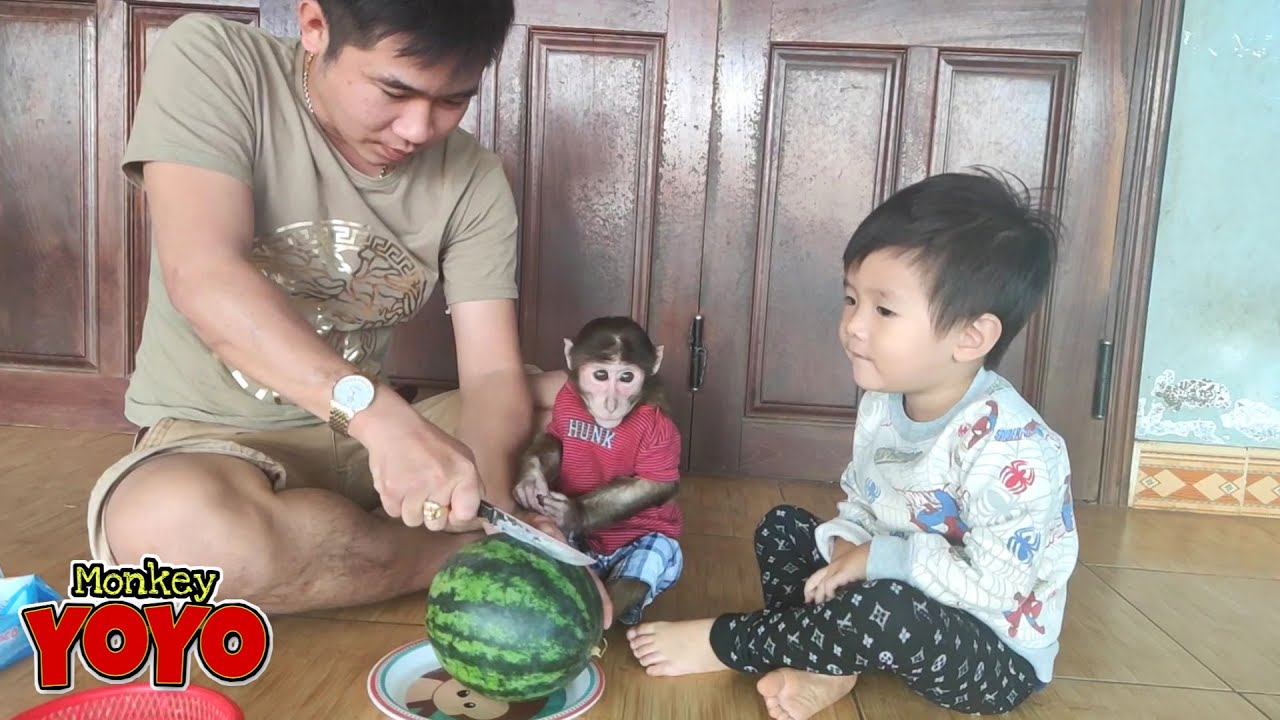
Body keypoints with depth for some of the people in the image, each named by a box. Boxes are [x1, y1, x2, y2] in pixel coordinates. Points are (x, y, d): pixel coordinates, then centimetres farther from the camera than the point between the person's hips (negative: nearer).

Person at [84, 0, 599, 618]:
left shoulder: (473, 179, -7)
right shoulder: (208, 61, -15)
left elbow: (492, 373, -11)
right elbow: (204, 281, -29)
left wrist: (489, 504, -32)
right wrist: (378, 411, -43)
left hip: (367, 430, 3)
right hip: (212, 433, -2)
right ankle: (469, 550, -13)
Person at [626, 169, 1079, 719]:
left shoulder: (1007, 444, -30)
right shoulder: (882, 403, -4)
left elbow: (997, 587, -30)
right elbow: (860, 506, 7)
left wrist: (882, 559, -24)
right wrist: (847, 548, -14)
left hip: (998, 656, -8)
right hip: (902, 596, 8)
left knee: (879, 610, -37)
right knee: (783, 527, 8)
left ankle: (726, 644, -12)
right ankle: (828, 665, -14)